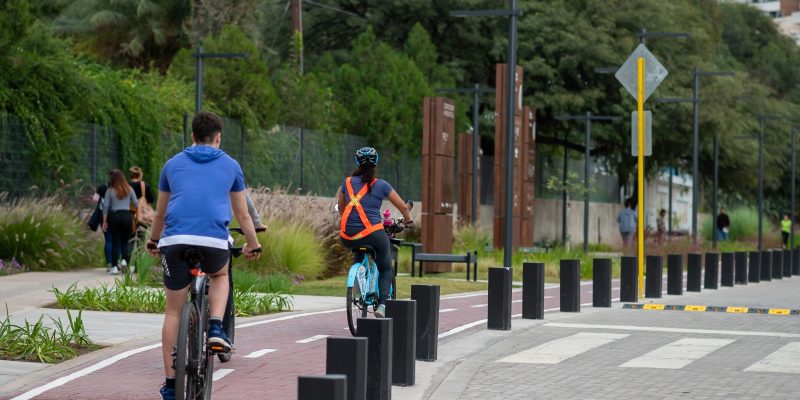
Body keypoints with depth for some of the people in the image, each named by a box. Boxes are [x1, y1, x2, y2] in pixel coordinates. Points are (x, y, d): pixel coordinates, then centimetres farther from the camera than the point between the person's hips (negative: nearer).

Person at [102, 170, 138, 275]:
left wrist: (105, 221, 5)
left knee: (115, 242, 3)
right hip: (127, 216, 1)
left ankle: (115, 266, 0)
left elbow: (105, 207, 1)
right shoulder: (129, 190, 5)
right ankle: (125, 260, -10)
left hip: (114, 216, -1)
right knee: (125, 241, 12)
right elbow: (136, 204, 5)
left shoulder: (110, 191, 2)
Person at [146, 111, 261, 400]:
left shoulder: (173, 164, 21)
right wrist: (253, 245, 39)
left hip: (175, 240, 1)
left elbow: (160, 213, 30)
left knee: (173, 311, 11)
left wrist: (153, 241, 47)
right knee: (220, 276, 32)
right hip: (214, 241, -1)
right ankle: (216, 328, 7)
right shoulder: (230, 166, 17)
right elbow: (242, 215, 23)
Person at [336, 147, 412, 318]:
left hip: (348, 237, 3)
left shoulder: (348, 182, 11)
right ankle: (382, 303, -1)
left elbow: (340, 208, 26)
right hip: (373, 233, -3)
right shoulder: (381, 185, 2)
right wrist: (407, 220, 28)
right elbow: (403, 207, 7)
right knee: (386, 268, 19)